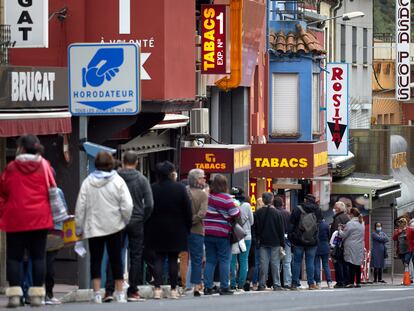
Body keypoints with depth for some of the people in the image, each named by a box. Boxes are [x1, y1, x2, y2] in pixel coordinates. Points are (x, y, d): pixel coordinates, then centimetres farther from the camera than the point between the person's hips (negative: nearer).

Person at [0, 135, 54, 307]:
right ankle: (37, 294, 2)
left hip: (15, 219, -1)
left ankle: (14, 294, -7)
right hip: (39, 219, 1)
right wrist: (54, 216, 14)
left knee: (14, 256, 3)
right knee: (38, 256, 6)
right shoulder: (44, 166, 1)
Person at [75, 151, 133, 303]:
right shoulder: (118, 181, -7)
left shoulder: (87, 182, -3)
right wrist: (125, 220, 6)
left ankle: (97, 293, -2)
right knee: (116, 259, 9)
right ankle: (119, 293, 10)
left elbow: (80, 207, -2)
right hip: (114, 227, 0)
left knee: (95, 259, 5)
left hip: (93, 227, 0)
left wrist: (79, 228, 6)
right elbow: (127, 206, -12)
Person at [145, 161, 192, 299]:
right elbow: (188, 210, -4)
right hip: (176, 230, -1)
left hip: (156, 229, 1)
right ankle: (173, 289, 5)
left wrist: (148, 229, 8)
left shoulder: (152, 188, -3)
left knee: (159, 258, 4)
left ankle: (157, 288, -7)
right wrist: (188, 227, 6)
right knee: (173, 259, 6)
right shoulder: (180, 188, -7)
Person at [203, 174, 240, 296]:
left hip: (207, 232, 4)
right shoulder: (226, 198, -11)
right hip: (222, 233, -4)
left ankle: (208, 287, 6)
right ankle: (224, 287, -1)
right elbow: (236, 215, -10)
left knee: (210, 260, 9)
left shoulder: (207, 197, 2)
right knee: (224, 260, 2)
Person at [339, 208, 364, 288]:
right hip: (359, 248, 8)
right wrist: (345, 228, 16)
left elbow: (343, 235, -10)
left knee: (351, 266, -7)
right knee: (358, 265, 10)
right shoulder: (361, 224, 14)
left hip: (351, 248, -8)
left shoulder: (350, 224, -13)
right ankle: (358, 282, 12)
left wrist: (340, 229, 11)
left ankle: (351, 282, -11)